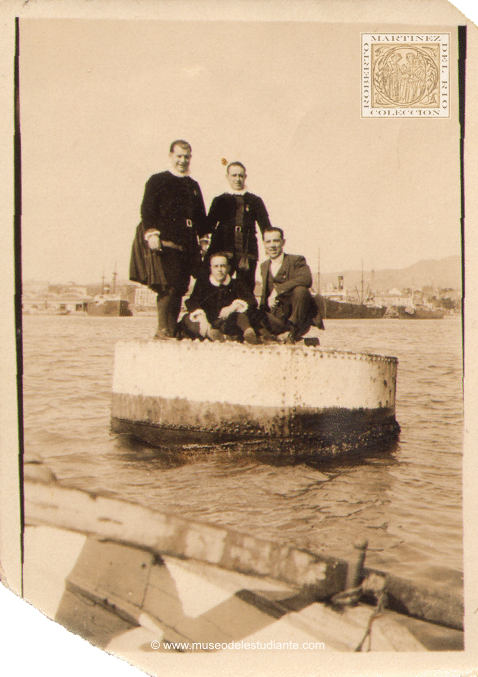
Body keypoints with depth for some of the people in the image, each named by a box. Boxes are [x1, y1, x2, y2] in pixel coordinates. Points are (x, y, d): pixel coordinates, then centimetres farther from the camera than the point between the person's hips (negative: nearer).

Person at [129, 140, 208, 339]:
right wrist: (151, 233, -16)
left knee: (180, 289, 3)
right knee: (168, 287, -13)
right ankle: (164, 330, -8)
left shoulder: (193, 186, 21)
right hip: (164, 243, -5)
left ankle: (171, 330, 9)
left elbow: (201, 216, 23)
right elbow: (147, 209, -4)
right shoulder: (157, 180, 5)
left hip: (187, 246, 5)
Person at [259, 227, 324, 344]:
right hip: (279, 316, 4)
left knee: (300, 290, -34)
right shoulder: (264, 266, 15)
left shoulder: (296, 260, -3)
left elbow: (306, 279, -25)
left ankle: (294, 334, -16)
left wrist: (278, 290, -30)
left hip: (300, 317, -4)